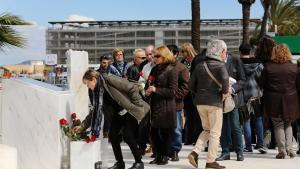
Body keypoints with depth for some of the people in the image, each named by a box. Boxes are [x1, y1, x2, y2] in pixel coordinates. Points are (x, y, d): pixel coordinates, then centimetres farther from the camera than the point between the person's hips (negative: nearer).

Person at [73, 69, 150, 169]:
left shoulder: (110, 80, -22)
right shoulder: (94, 92, 2)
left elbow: (133, 88, -21)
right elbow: (94, 111, 9)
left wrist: (136, 106, -18)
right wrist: (83, 126, 5)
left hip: (130, 110, -7)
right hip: (117, 114, 8)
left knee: (127, 136, -14)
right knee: (113, 134, -2)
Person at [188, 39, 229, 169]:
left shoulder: (199, 66, 10)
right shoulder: (220, 65, -8)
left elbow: (191, 85, 8)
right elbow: (225, 79, -27)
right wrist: (225, 92, -12)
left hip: (200, 102, 6)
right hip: (214, 102, -6)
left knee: (207, 130, 21)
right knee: (215, 133, 5)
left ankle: (195, 152, 4)